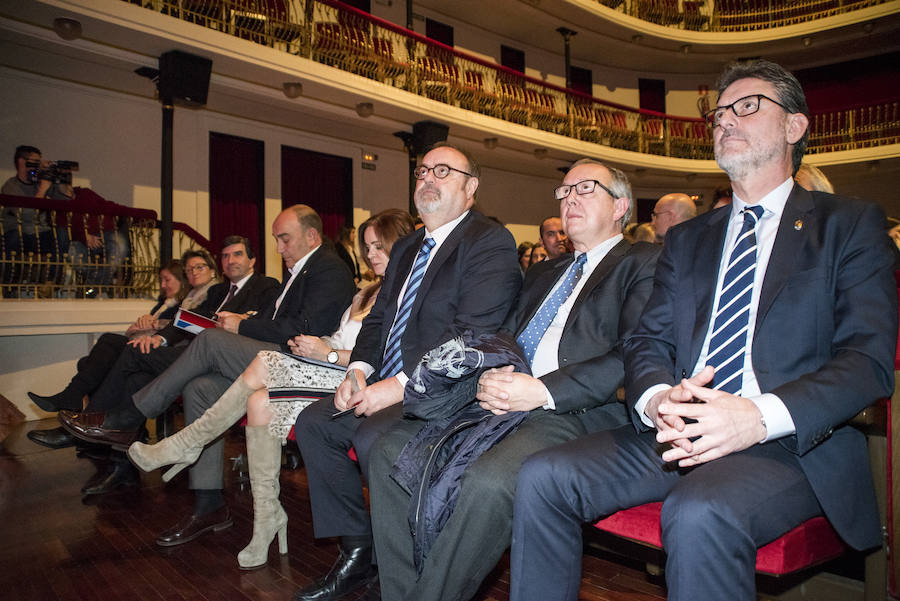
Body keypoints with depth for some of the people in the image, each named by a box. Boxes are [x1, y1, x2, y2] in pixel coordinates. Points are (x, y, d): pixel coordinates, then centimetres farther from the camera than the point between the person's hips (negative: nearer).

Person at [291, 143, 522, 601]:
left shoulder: (490, 242, -10)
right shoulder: (406, 248, 19)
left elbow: (471, 333, -20)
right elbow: (379, 317, 18)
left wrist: (401, 385, -23)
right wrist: (359, 370, -2)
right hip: (391, 385, 9)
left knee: (374, 436, -29)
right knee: (313, 421, -1)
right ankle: (357, 552, 10)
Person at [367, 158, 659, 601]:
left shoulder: (645, 264, 5)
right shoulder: (543, 273, 29)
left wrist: (543, 390, -18)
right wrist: (489, 377, -1)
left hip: (576, 412, -7)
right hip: (499, 403, 7)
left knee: (488, 480, -34)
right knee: (391, 448, -10)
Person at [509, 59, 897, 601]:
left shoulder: (850, 224, 8)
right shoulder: (688, 238, 21)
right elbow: (648, 340, 13)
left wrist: (761, 416, -22)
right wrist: (656, 399, -12)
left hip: (792, 441, -4)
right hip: (676, 433, 4)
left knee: (699, 514, -35)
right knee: (542, 476, -17)